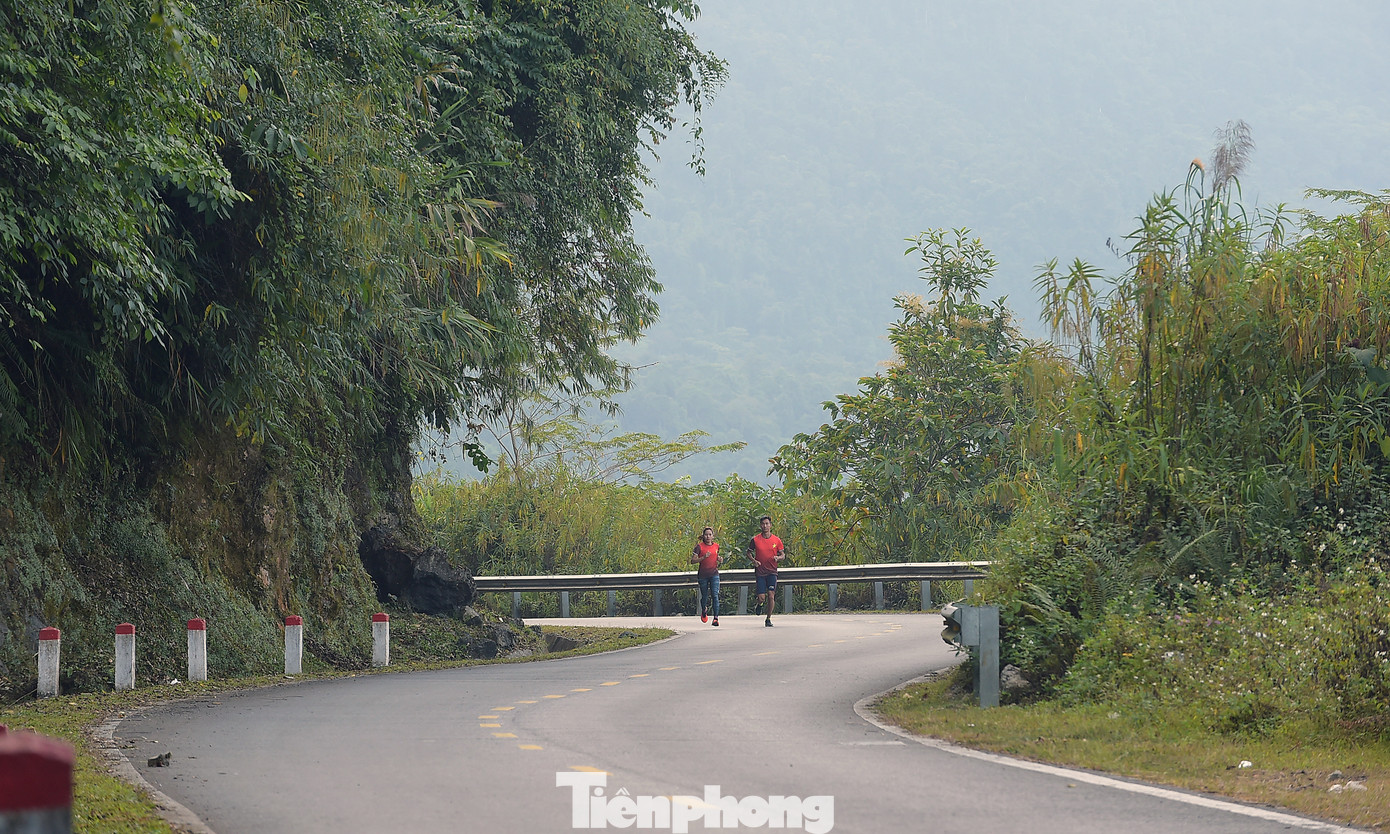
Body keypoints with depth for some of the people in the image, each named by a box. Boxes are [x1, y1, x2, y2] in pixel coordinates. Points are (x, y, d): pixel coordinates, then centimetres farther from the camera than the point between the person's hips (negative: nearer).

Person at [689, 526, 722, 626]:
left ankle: (716, 618, -17)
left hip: (714, 574, 1)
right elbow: (692, 561, -11)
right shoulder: (700, 546, -6)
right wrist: (703, 557, -24)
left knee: (715, 595, -13)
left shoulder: (716, 546, 6)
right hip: (703, 575, -1)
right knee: (704, 596, 10)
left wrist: (720, 559, 3)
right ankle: (704, 612, 41)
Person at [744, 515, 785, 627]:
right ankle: (761, 605, 32)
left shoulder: (777, 540, 2)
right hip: (760, 571, 0)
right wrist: (753, 560, -8)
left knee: (771, 596, -10)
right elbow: (748, 552, 11)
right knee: (761, 598, -6)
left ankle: (768, 619, 5)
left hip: (772, 572, 0)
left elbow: (783, 554, 10)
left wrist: (778, 558, -13)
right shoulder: (755, 540, 1)